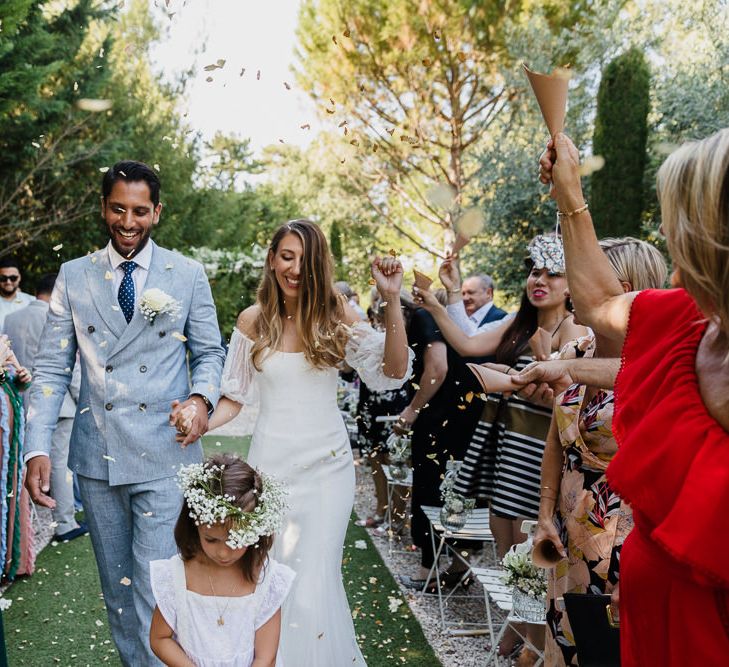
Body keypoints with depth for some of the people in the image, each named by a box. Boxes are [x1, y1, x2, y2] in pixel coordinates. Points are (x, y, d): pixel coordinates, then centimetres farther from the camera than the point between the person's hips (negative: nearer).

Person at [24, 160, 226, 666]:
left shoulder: (188, 275, 2)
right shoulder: (74, 276, 5)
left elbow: (209, 351, 7)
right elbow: (52, 368, 3)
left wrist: (202, 397, -16)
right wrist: (38, 448, -8)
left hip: (164, 455, -3)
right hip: (97, 454, 3)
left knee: (155, 590, -6)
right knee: (116, 586, 16)